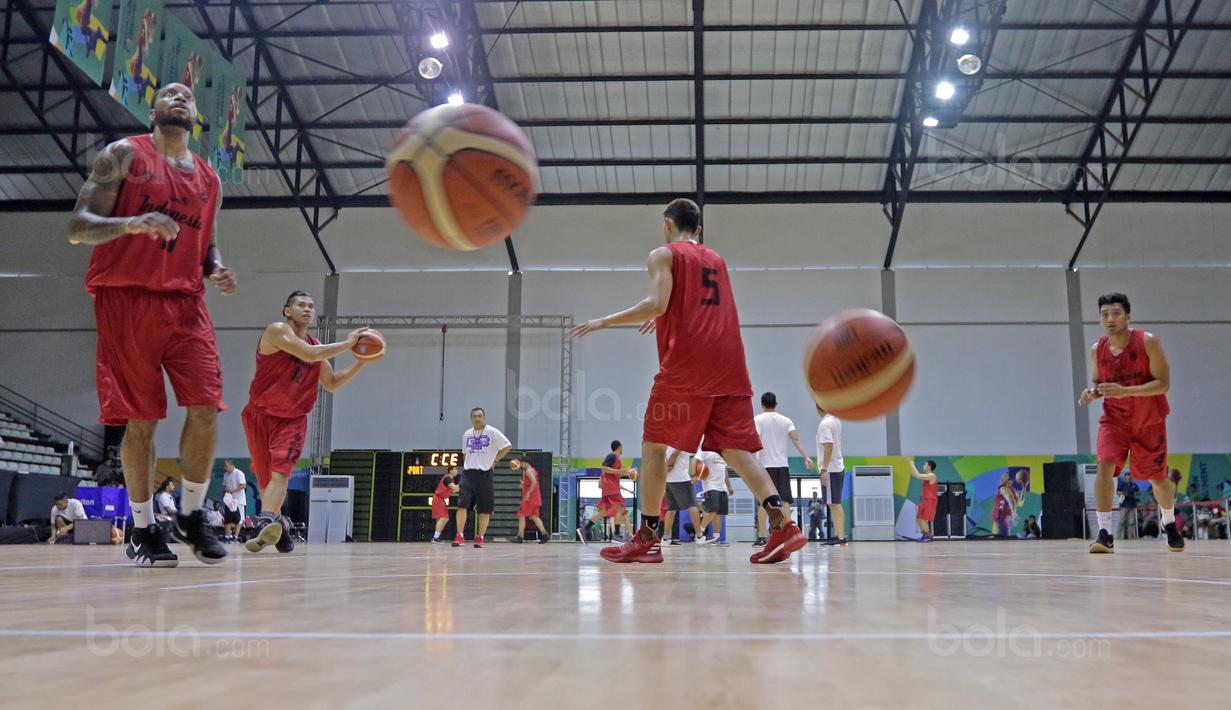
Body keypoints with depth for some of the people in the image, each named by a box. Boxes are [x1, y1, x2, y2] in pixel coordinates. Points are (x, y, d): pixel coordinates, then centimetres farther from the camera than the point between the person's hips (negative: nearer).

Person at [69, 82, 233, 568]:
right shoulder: (124, 154, 3)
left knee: (206, 409, -8)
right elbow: (78, 227, -3)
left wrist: (217, 270, 2)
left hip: (185, 303, 4)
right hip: (126, 298, -4)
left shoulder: (208, 178, 17)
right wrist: (131, 223, -23)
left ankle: (191, 515, 11)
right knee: (140, 419, -3)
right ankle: (144, 529, 11)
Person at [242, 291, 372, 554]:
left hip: (293, 418, 3)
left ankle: (265, 523, -35)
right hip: (260, 414, -3)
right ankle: (279, 522, 28)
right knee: (265, 479, 6)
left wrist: (361, 361, 5)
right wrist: (348, 343, -19)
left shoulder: (317, 345, 9)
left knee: (280, 471, -20)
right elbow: (308, 354, -27)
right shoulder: (277, 330, -12)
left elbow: (332, 384, 16)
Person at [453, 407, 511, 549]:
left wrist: (495, 460, -5)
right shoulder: (466, 434, 12)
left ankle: (479, 538, 15)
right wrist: (468, 463, 12)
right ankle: (460, 536, -9)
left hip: (485, 474, -3)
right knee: (462, 505, -11)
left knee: (484, 509, 3)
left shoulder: (492, 432, -4)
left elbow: (507, 446, -3)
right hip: (468, 473, 3)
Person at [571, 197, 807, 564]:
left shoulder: (664, 254, 6)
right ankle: (783, 524, -13)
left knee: (654, 446, 4)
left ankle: (647, 540, 2)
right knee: (737, 449, 3)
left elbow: (657, 303, -10)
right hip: (729, 367, 6)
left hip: (686, 366, -6)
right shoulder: (716, 259, 25)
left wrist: (605, 321, -1)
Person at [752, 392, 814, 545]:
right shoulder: (786, 420, 8)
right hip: (782, 465, 2)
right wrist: (806, 457, -9)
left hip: (765, 465, -2)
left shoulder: (758, 419, 0)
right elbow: (796, 439, -4)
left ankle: (761, 537, 1)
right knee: (785, 501, 3)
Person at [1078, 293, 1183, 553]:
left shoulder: (1148, 342, -14)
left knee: (1157, 478, 12)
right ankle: (1105, 534, -21)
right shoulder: (1097, 350, -2)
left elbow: (1163, 384, -18)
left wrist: (1125, 391, -31)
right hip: (1114, 419, 2)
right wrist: (1092, 393, -11)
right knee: (1104, 466, -22)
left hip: (1149, 422, -2)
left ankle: (1169, 523, 43)